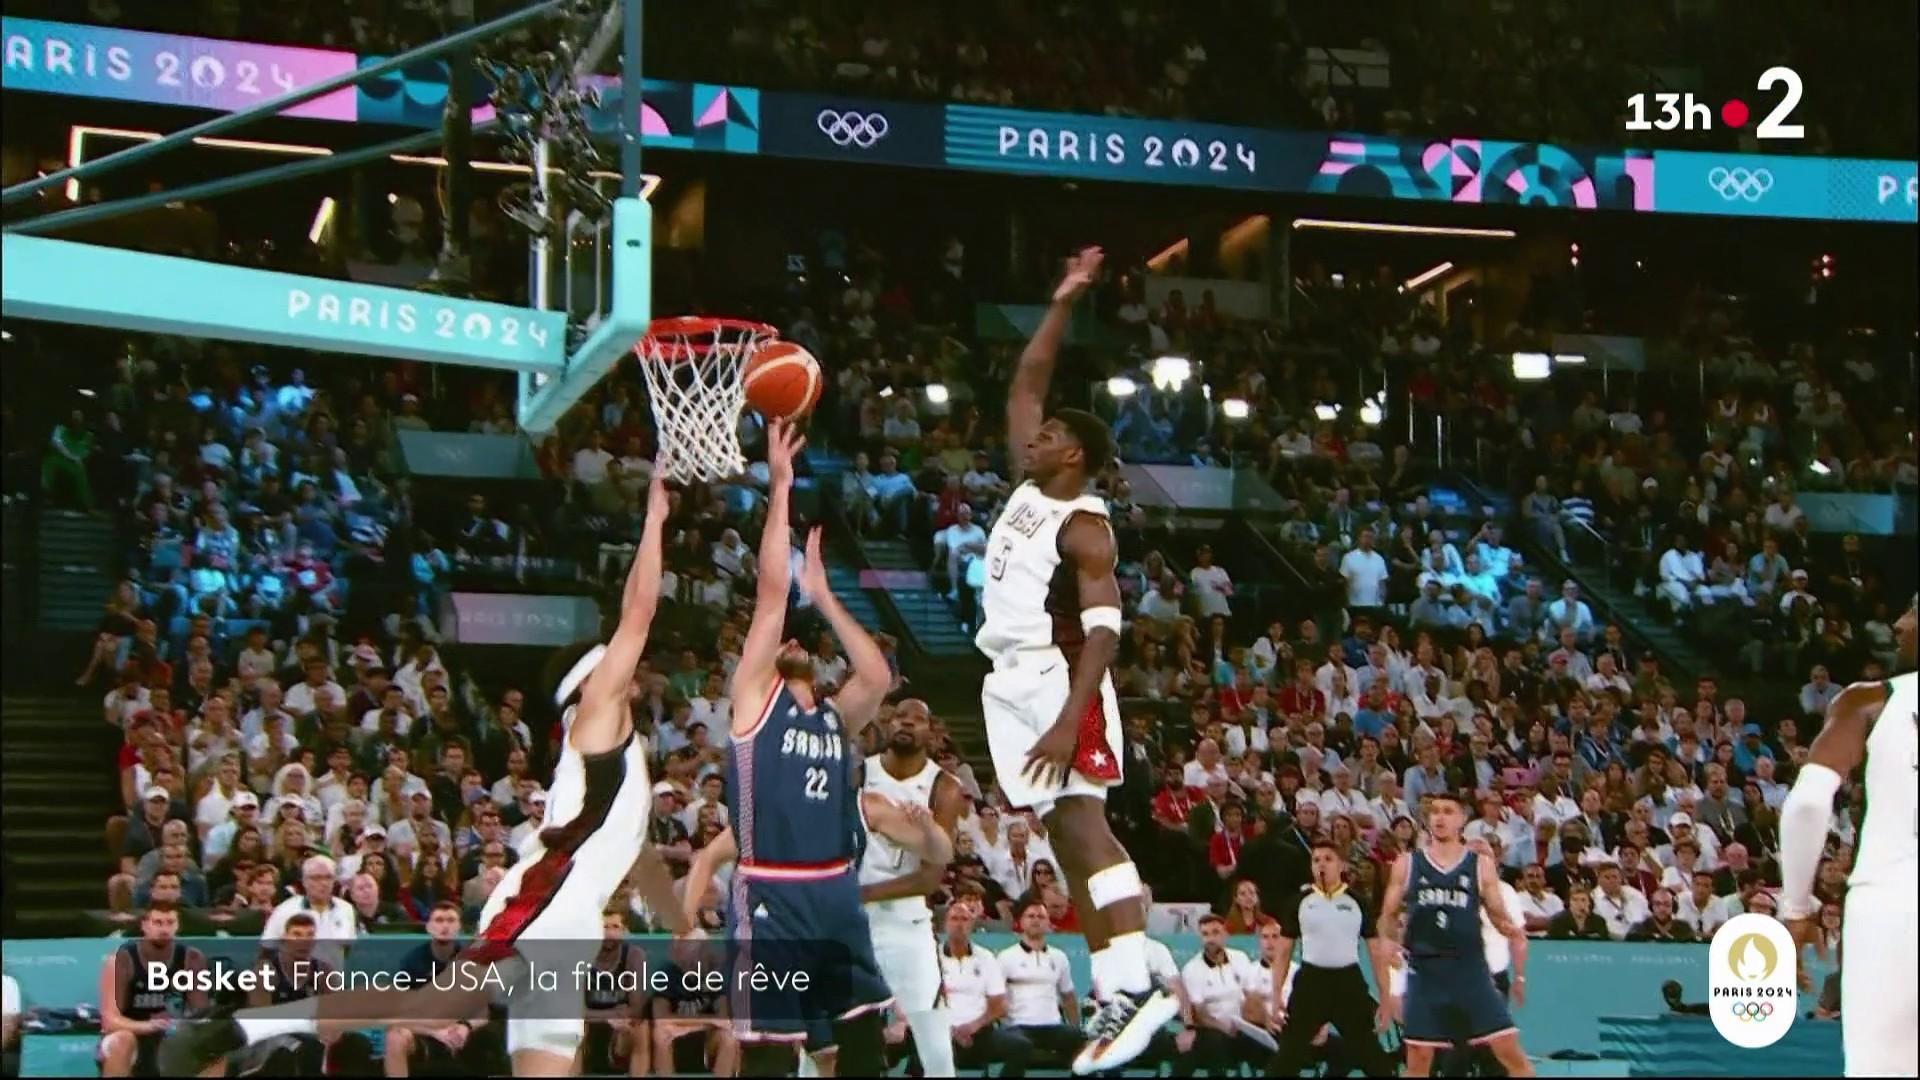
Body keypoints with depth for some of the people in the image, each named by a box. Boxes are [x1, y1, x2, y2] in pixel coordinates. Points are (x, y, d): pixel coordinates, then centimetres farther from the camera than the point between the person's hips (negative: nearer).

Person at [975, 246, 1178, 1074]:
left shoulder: (1082, 525, -12)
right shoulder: (1028, 487, 12)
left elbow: (1104, 630, -20)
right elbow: (1026, 384, 20)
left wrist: (1070, 721, -29)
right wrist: (1062, 306, 14)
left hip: (1057, 681, -9)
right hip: (1014, 681, 9)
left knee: (1082, 825, -17)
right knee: (1064, 833, 5)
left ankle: (1134, 986, -24)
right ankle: (1112, 993, 3)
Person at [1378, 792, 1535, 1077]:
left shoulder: (1480, 865, 5)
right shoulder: (1407, 864, 6)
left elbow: (1499, 916, 9)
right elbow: (1388, 917, 11)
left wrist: (1511, 930, -13)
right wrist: (1388, 940, -8)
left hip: (1470, 969, 0)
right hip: (1425, 971, 0)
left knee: (1510, 1050, -6)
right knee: (1418, 1059, 4)